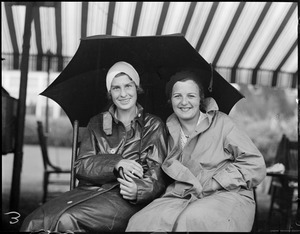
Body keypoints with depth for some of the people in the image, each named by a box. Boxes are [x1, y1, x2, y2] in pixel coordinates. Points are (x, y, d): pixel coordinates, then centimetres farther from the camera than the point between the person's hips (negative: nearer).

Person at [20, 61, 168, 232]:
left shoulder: (153, 126, 7)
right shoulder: (97, 123, 16)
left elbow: (157, 175, -1)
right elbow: (81, 166, 4)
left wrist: (139, 189, -24)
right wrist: (117, 163, -13)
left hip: (125, 198, -3)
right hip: (89, 190, 3)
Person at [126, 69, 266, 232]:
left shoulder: (221, 123, 2)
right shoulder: (171, 130, 13)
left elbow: (256, 166, -3)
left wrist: (213, 183, -9)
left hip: (227, 194, -3)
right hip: (182, 197, 3)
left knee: (193, 220, -37)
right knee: (139, 223, -25)